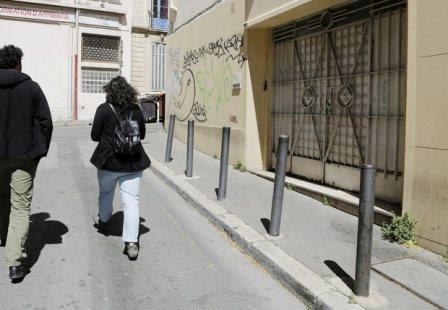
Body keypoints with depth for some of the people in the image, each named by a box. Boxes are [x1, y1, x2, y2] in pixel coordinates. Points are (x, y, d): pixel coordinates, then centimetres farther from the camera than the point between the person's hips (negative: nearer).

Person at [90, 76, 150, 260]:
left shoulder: (104, 109, -7)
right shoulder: (136, 110, 1)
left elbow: (95, 136, -2)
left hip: (109, 161, -1)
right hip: (133, 163, 1)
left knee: (105, 193, 24)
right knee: (131, 201, 0)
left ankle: (103, 222, 48)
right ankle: (131, 243, -4)